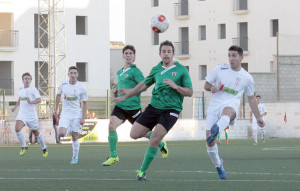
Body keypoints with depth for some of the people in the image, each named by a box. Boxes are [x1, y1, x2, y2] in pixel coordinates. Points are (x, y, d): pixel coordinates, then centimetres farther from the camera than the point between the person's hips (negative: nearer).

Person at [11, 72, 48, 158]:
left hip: (31, 114, -4)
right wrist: (15, 106, 23)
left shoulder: (33, 89, -8)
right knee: (17, 129, -20)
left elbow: (39, 99, -16)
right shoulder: (20, 90, 9)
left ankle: (44, 148, 31)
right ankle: (24, 146, -2)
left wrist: (31, 102, -32)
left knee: (36, 132, 9)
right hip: (22, 113, 4)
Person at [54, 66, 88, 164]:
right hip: (65, 113, 1)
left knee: (75, 137, -1)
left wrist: (83, 117, -8)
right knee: (61, 134, -18)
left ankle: (75, 157, 16)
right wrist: (56, 109, 18)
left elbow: (85, 103, -1)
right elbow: (58, 95, 17)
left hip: (77, 114, -1)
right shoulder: (63, 85, -2)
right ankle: (67, 130, 19)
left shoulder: (81, 88, -8)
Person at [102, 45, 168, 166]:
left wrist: (129, 91, -25)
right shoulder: (119, 72, 15)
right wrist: (117, 93, 10)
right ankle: (113, 156, -9)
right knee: (111, 126, -18)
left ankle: (161, 145, 39)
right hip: (120, 106, 6)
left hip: (133, 107, -6)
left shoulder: (135, 71, -8)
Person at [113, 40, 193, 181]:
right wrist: (125, 97, 25)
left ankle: (143, 171, -5)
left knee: (155, 140, -18)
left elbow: (190, 92, -2)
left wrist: (176, 86, -19)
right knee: (134, 134, -2)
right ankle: (159, 141, 26)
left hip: (171, 109, -5)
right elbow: (144, 85, 23)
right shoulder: (156, 70, 10)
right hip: (154, 106, 5)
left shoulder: (181, 70, -2)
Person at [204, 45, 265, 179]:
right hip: (214, 105, 2)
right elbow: (206, 85, 19)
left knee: (227, 111, -43)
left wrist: (258, 117, 22)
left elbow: (251, 99, 22)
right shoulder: (219, 69, 11)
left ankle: (215, 131, -75)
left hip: (231, 104, -2)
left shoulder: (247, 78, 11)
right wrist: (212, 88, -5)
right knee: (209, 142, -9)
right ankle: (218, 165, 18)